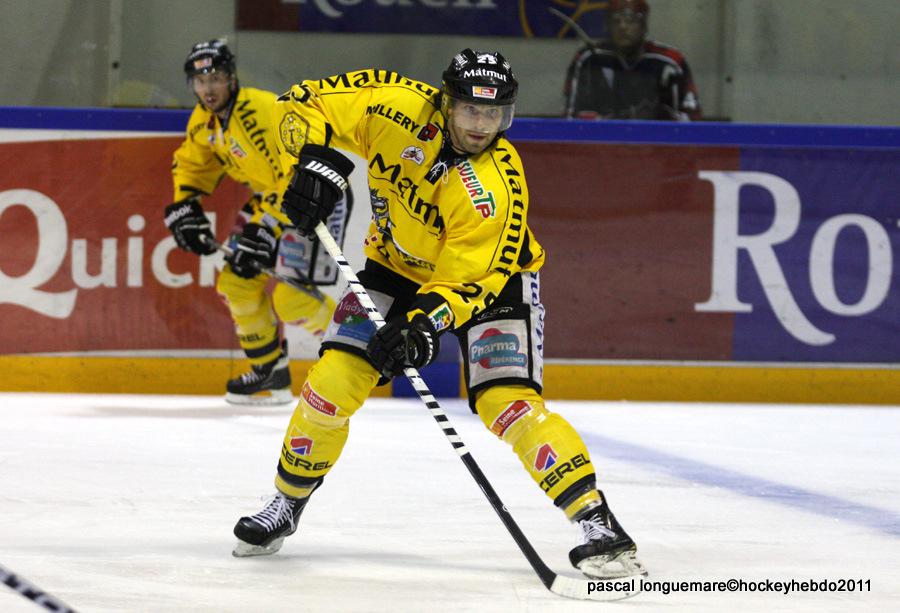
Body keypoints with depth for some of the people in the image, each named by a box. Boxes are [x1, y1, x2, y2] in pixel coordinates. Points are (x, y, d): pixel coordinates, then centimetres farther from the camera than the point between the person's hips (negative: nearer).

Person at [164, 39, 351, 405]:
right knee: (236, 282, 3)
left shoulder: (264, 112, -31)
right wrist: (184, 209, 2)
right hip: (270, 194, 9)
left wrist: (264, 228, -36)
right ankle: (270, 373, 15)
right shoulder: (204, 120, -3)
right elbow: (191, 164, 16)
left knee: (290, 298, -19)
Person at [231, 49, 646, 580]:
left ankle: (597, 522, -20)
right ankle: (286, 507, 15)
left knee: (508, 402, -21)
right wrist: (316, 158, -30)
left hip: (490, 277, -4)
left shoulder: (498, 187, -33)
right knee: (334, 381, -6)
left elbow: (467, 281, -32)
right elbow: (307, 102, -14)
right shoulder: (397, 107, -25)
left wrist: (425, 323, -47)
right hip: (397, 264, 4)